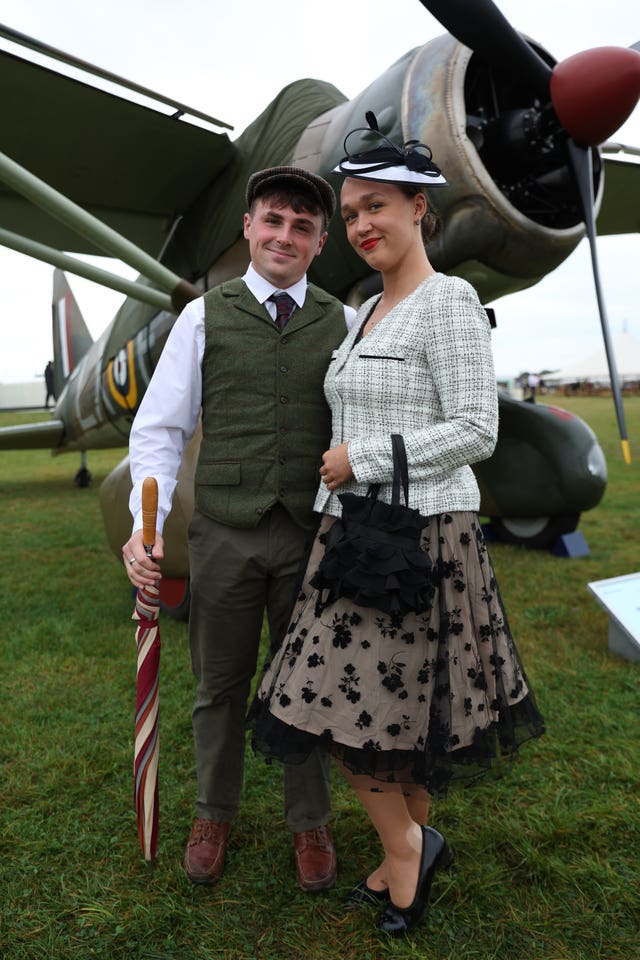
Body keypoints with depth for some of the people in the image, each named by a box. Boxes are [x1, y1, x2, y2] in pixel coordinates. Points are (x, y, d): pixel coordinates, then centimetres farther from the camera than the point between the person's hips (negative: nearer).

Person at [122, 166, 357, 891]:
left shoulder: (343, 325, 5)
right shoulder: (203, 317, 2)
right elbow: (159, 429, -1)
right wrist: (146, 525, -13)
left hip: (313, 534, 1)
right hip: (223, 532, 0)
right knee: (220, 684, 15)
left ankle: (309, 823, 37)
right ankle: (214, 815, 41)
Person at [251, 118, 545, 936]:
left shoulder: (449, 302, -11)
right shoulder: (365, 315, 14)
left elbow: (477, 432, -16)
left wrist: (362, 460, -15)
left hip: (419, 537, -8)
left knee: (346, 706, -1)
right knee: (392, 705, 16)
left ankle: (408, 842, 24)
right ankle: (408, 851, 35)